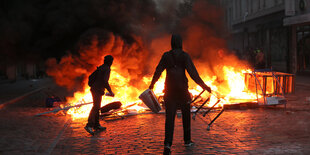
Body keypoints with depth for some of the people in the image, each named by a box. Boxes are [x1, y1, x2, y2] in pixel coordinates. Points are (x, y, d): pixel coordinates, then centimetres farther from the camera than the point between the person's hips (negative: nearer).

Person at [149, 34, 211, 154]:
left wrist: (152, 84, 21)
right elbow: (192, 73, -11)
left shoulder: (166, 56, 2)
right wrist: (204, 86, -8)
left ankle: (167, 144, -17)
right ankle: (187, 140, 28)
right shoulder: (184, 56, -5)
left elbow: (158, 71, 6)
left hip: (170, 89, 1)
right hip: (182, 88, -1)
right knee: (186, 115, 17)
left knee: (169, 117, -2)